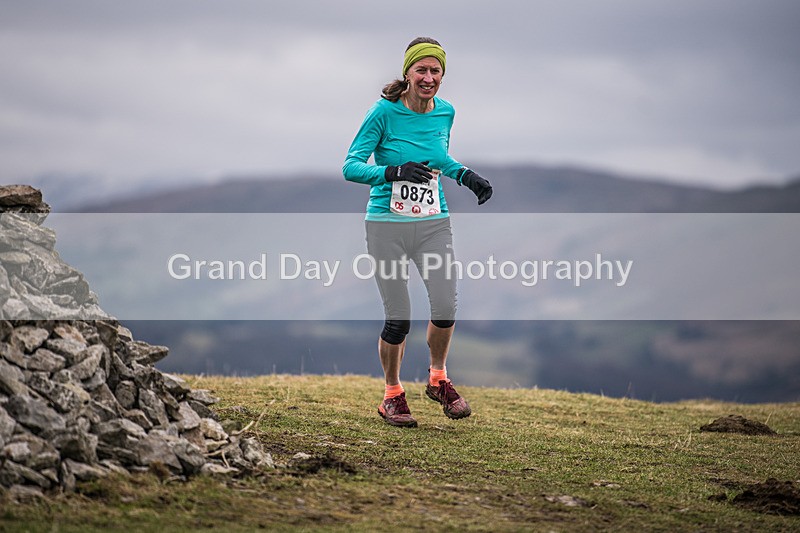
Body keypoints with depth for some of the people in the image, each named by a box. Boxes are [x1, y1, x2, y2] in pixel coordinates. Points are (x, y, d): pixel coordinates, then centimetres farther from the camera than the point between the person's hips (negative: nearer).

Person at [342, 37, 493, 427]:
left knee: (445, 307, -11)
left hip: (434, 223, 4)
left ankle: (438, 380, 16)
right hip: (387, 224, -4)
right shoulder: (385, 112, -10)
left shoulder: (445, 113, 5)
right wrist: (394, 172, -28)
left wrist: (465, 176, 6)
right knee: (398, 318, -3)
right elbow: (351, 167, -13)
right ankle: (392, 395, 20)